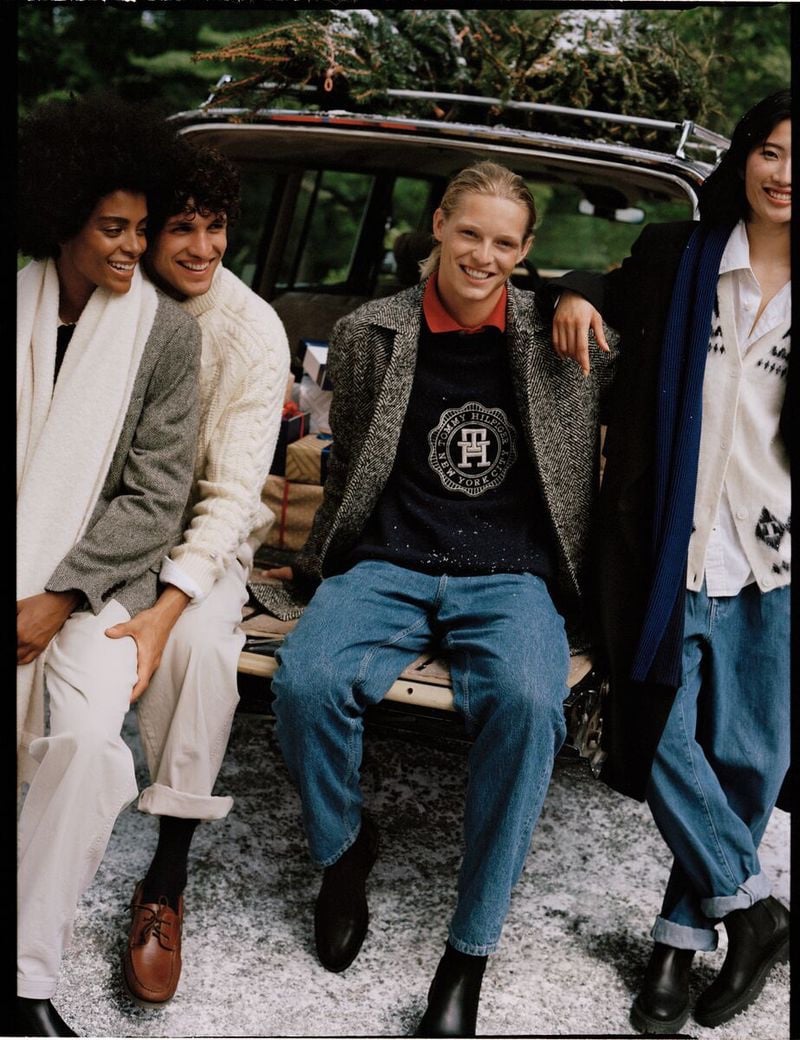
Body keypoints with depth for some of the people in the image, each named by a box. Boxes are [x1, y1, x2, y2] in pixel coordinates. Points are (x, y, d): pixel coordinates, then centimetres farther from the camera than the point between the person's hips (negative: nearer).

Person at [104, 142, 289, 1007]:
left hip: (201, 537, -2)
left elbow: (233, 494, -17)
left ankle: (167, 882, -20)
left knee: (201, 641, -32)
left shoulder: (251, 330, -12)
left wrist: (168, 607, -32)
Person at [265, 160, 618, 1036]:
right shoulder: (370, 334, 10)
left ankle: (470, 950, -19)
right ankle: (342, 849, 3)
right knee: (306, 679, -31)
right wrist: (315, 564, 14)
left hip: (511, 577, -1)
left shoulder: (559, 337, 8)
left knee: (527, 700, -35)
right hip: (389, 566, 1)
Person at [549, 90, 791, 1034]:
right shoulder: (675, 258, 6)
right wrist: (577, 291, 5)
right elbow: (614, 291, 25)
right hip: (670, 547, 0)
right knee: (664, 734, -6)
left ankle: (682, 934, 21)